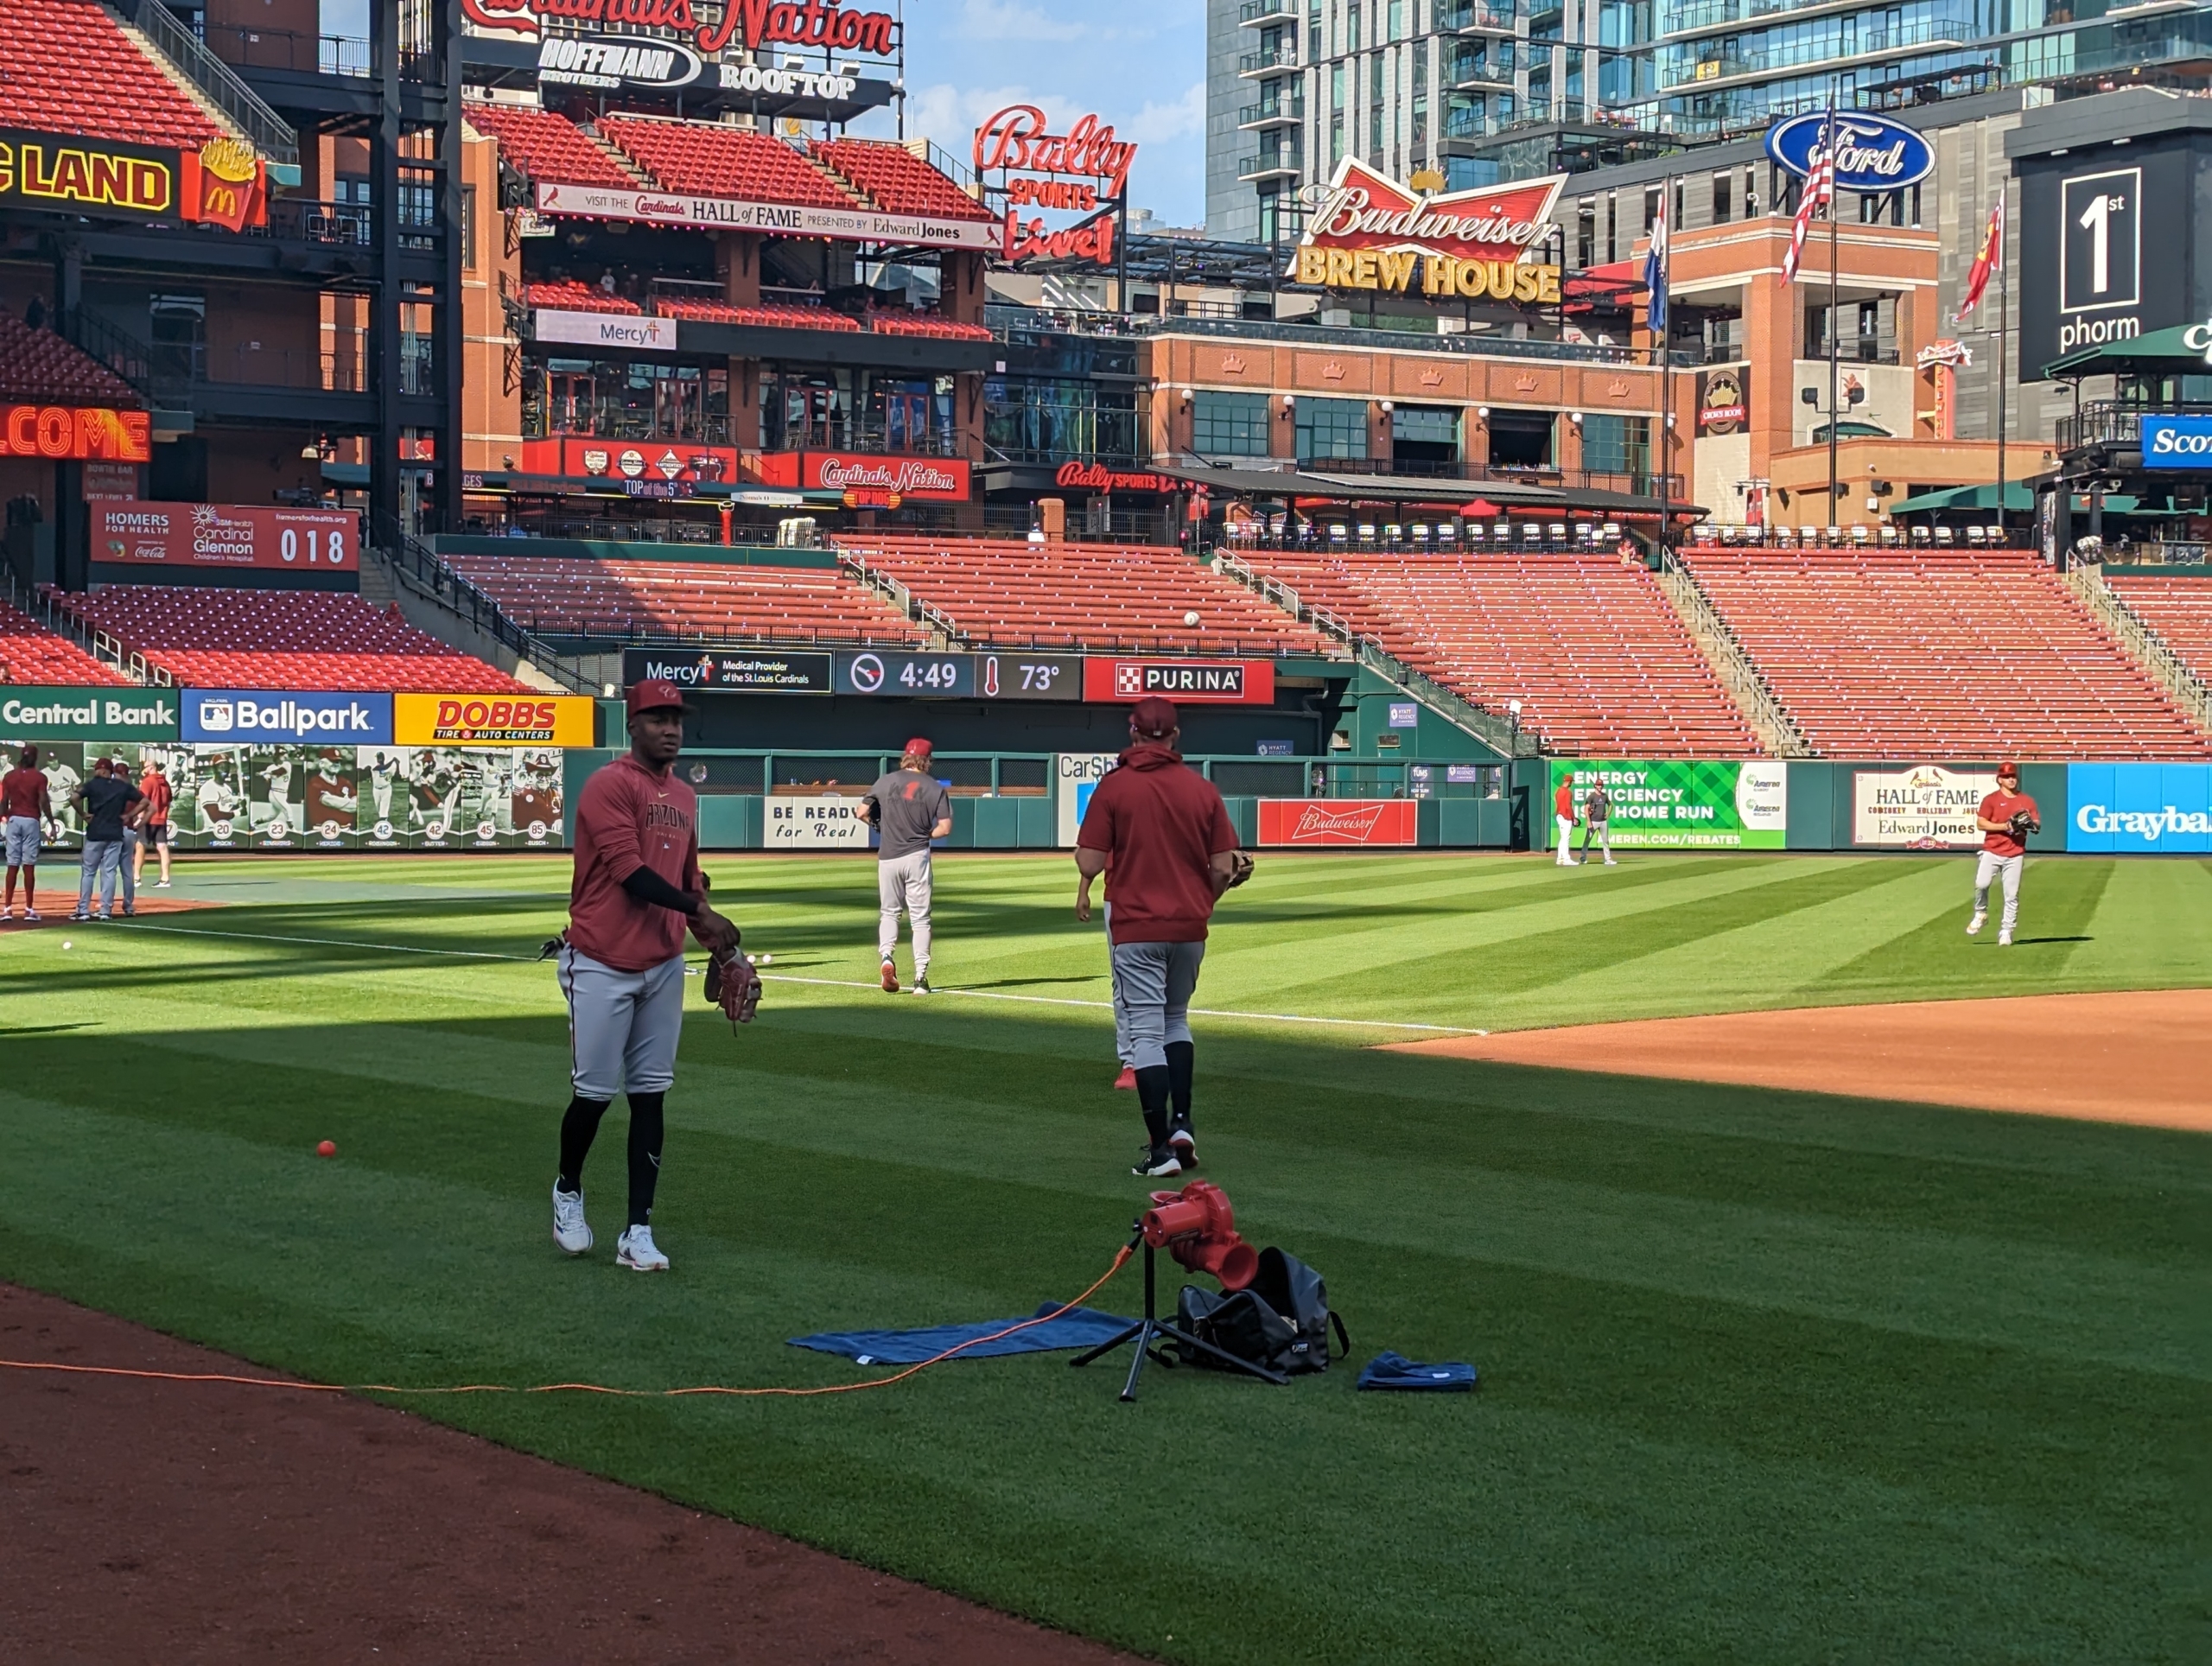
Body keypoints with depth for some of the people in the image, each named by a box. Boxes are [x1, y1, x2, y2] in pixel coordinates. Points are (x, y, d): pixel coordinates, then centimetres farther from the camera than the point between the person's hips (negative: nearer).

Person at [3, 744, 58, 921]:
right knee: (29, 866, -1)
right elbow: (44, 802, -9)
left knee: (12, 865, 5)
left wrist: (6, 817, 15)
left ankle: (8, 909, 0)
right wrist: (51, 824, -2)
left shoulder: (9, 776, 4)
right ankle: (29, 909, -2)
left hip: (14, 820, 2)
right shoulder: (39, 777, -5)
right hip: (31, 821, -2)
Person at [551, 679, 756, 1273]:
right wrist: (699, 911, -21)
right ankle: (568, 1192, 27)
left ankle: (638, 1232, 7)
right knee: (594, 1091, 0)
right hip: (601, 966, -7)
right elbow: (629, 871, -19)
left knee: (651, 1094, 4)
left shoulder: (684, 797, 14)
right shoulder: (610, 785, -10)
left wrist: (724, 952, 14)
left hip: (663, 966, 7)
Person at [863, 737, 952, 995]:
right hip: (917, 857, -1)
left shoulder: (886, 782, 2)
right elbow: (945, 827, -6)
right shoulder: (935, 788, -1)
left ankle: (886, 956, -9)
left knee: (889, 912, 16)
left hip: (888, 856, 1)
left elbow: (862, 812, 5)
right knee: (920, 917, 6)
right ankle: (920, 977, 1)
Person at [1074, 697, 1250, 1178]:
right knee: (1176, 1019, 22)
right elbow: (1223, 868, 0)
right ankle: (1181, 1126, 13)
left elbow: (1090, 862, -11)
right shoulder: (1202, 789, 1)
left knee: (1146, 1030, -1)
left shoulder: (1113, 787, -7)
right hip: (1190, 926, 3)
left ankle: (1160, 1148, -5)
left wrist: (1083, 888, 12)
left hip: (1137, 928, -3)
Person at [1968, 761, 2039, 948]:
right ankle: (1980, 914, 8)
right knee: (1981, 884, -19)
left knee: (2012, 895, -3)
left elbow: (2037, 825, 11)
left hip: (2015, 854, 2)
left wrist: (2030, 824, -13)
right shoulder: (1991, 799, 3)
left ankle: (2006, 932, 5)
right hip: (1991, 852, -2)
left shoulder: (2027, 801, 11)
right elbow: (1980, 823, -6)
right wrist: (2005, 826, -15)